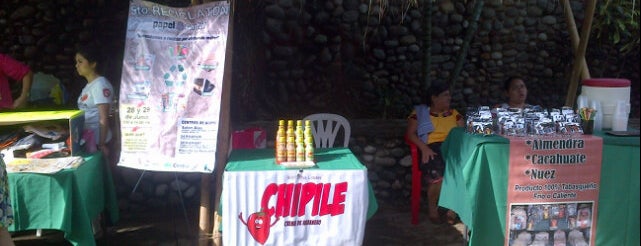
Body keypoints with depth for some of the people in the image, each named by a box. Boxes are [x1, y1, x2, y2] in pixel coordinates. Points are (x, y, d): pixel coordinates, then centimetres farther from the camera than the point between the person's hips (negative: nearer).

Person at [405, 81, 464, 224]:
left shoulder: (454, 113, 24)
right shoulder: (419, 112, 12)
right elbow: (410, 133, 2)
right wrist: (424, 148, -15)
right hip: (431, 148, -3)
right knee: (438, 173, -34)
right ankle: (432, 208, -9)